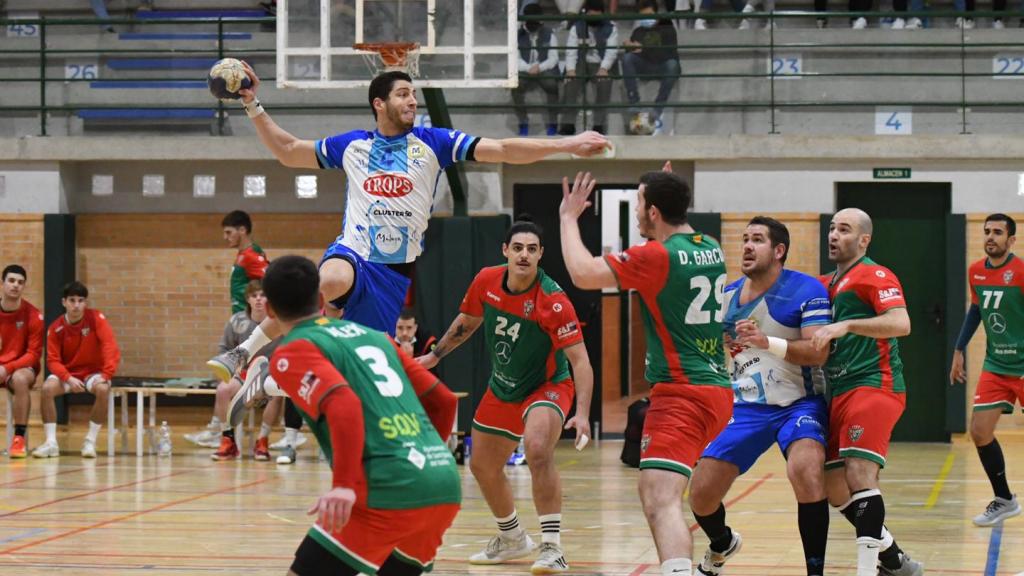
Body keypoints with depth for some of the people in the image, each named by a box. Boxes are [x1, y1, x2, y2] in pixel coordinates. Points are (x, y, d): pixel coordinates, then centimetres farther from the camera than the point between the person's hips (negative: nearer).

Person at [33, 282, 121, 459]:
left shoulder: (96, 318, -12)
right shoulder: (55, 328, -8)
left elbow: (110, 346, -19)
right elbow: (53, 360, -10)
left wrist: (106, 375, -29)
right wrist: (69, 379, -27)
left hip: (93, 373, -1)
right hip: (67, 373, 1)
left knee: (103, 389, -35)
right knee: (47, 387, -29)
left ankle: (90, 442, -21)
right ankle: (51, 443, -22)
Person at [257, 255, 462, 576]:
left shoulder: (292, 352, 4)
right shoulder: (374, 336, 24)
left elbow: (343, 405, -15)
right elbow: (443, 401, 26)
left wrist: (344, 485, -21)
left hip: (391, 491, -7)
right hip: (445, 486, 7)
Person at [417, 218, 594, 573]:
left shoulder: (553, 301, -28)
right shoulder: (486, 281, -11)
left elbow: (580, 360, -29)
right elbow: (467, 322, 11)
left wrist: (582, 414, -39)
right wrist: (435, 355, 17)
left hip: (547, 387, -7)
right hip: (501, 389, 7)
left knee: (537, 450, -34)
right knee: (482, 466, 17)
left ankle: (552, 546, -27)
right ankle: (512, 539, 41)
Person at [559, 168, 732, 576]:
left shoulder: (657, 256, -13)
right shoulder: (711, 249, 12)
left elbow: (582, 273, -17)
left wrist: (569, 217, -2)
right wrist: (670, 194, 36)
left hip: (682, 395, -9)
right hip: (717, 389, 9)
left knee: (661, 500, -24)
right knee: (654, 491, 31)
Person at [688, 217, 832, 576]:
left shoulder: (806, 290, -11)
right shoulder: (727, 296, 6)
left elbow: (818, 353, -22)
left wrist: (768, 342, -33)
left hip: (799, 404, -5)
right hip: (747, 409, 5)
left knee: (805, 470, -35)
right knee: (701, 494, -1)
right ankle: (722, 546, 35)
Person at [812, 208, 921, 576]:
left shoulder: (875, 276, -5)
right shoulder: (826, 284, 19)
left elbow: (901, 324, -20)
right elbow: (818, 344, 28)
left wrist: (846, 325, -27)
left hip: (873, 385, -9)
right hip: (838, 392, 9)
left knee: (859, 473, -21)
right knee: (833, 487, 8)